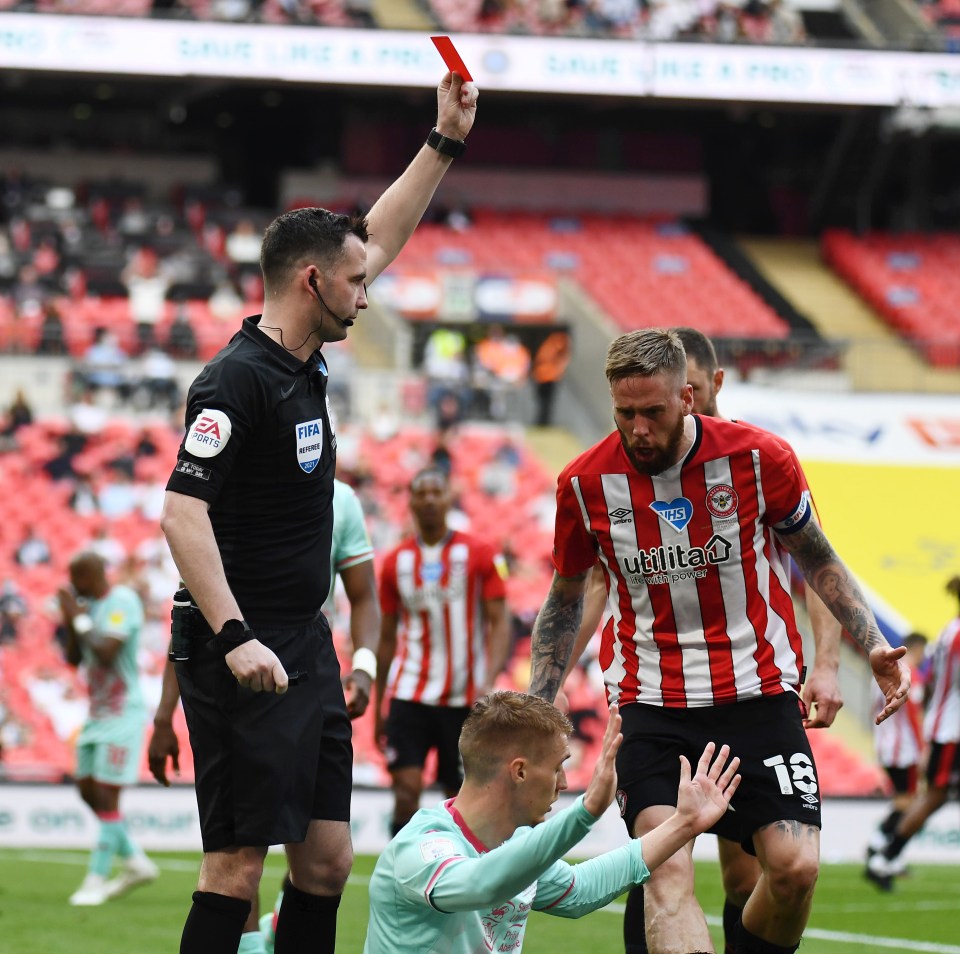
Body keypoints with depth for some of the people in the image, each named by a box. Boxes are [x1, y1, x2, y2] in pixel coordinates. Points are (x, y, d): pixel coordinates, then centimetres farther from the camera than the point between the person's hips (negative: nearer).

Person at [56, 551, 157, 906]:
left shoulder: (122, 602, -15)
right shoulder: (89, 605, 11)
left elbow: (106, 654, -24)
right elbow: (74, 659, 14)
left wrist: (80, 619, -14)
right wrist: (70, 621, 0)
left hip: (123, 714, -10)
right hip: (98, 713, 10)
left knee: (107, 796, -8)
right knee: (89, 791, 11)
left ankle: (97, 880, -4)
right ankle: (135, 862, 21)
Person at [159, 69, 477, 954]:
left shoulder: (305, 363, 11)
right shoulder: (238, 380, -14)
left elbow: (380, 240, 24)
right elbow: (183, 512, -22)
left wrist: (446, 143, 25)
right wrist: (234, 639, -28)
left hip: (308, 651, 9)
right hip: (247, 660, -9)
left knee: (327, 859, 8)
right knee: (237, 865, -10)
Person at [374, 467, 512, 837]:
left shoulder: (479, 555, 0)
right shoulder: (396, 561, 7)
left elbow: (499, 623, -3)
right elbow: (387, 637, 13)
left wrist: (488, 681, -18)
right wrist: (378, 708, 12)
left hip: (465, 697, -1)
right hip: (410, 692, 1)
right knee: (406, 791, -13)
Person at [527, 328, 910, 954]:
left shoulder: (759, 458, -7)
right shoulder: (585, 483, -4)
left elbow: (816, 558, 11)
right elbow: (566, 598, 14)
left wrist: (874, 645, 0)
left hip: (758, 689, 0)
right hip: (651, 704, 0)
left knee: (795, 867, -12)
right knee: (667, 871, -20)